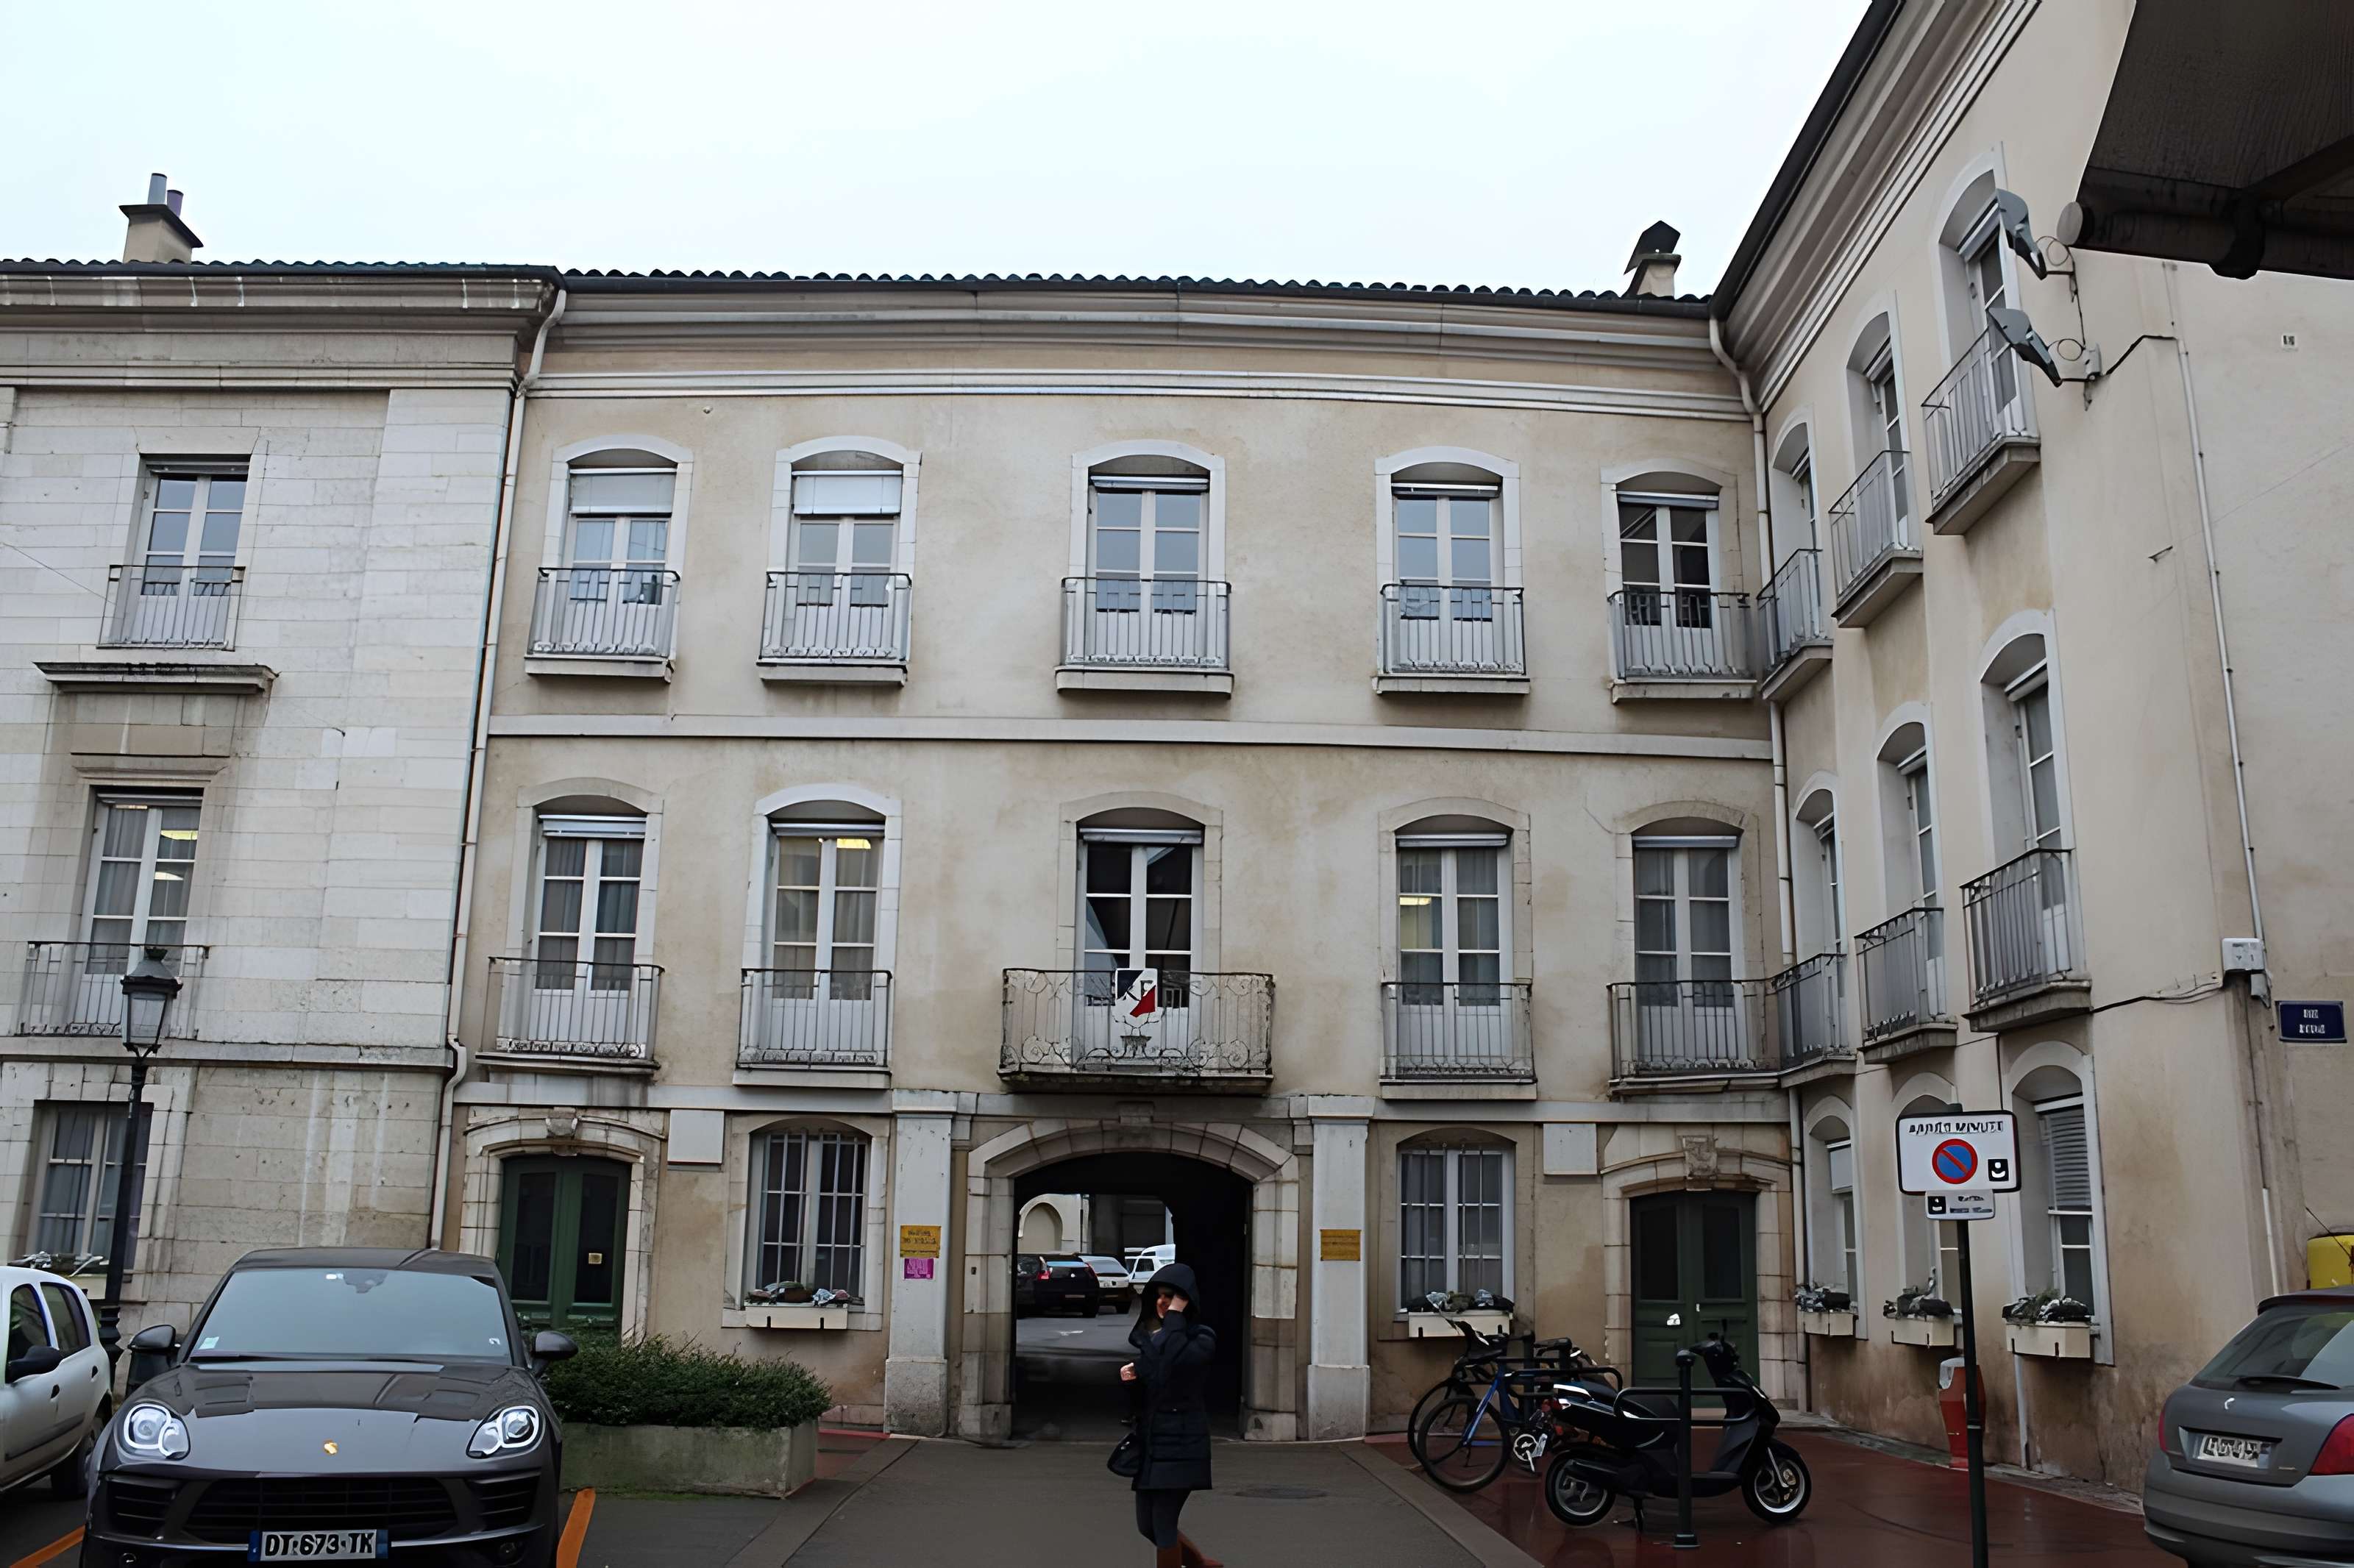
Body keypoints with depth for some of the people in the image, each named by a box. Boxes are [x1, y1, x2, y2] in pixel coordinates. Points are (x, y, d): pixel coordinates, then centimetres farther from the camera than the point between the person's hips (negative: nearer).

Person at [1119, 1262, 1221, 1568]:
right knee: (1147, 1525, 12)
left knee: (1162, 1525, -6)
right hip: (1149, 1441, 8)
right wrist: (1131, 1375, -2)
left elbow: (1172, 1362, -30)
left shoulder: (1202, 1339, -10)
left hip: (1181, 1444, -8)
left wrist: (1175, 1316, -22)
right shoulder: (1147, 1334, 11)